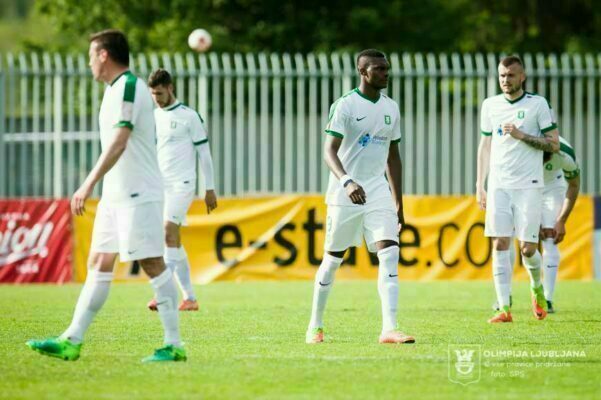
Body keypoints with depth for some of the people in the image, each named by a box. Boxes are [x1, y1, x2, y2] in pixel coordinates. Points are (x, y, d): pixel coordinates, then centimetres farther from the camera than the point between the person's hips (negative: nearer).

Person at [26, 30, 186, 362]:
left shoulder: (127, 87, -14)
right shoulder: (118, 88, 17)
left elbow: (118, 142, -23)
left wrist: (89, 184, -28)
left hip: (138, 195, -10)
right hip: (116, 195, 10)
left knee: (152, 264, -8)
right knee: (98, 264, 8)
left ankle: (173, 345, -5)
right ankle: (71, 341, 9)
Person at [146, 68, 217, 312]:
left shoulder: (189, 116, -4)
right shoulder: (152, 117, 13)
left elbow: (204, 152, -2)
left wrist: (210, 189, -4)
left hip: (182, 184, -6)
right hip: (159, 186, 6)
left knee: (169, 232, -20)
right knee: (173, 239, 6)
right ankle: (190, 297, 12)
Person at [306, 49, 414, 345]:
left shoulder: (391, 108, 11)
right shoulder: (345, 105, -9)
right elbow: (330, 151, -18)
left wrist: (398, 203, 17)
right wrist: (347, 181, -36)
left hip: (378, 192, 4)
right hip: (345, 195, -4)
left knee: (390, 254, -13)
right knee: (333, 258, 6)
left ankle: (389, 329, -20)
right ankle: (315, 325, 22)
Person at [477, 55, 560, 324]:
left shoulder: (538, 104, -1)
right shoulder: (490, 105, 10)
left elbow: (554, 144, -2)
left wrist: (521, 135, -14)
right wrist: (479, 186, 13)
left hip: (529, 186, -3)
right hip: (498, 186, 3)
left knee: (527, 248, -4)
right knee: (500, 245, -7)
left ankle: (537, 287, 27)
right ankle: (504, 309, -7)